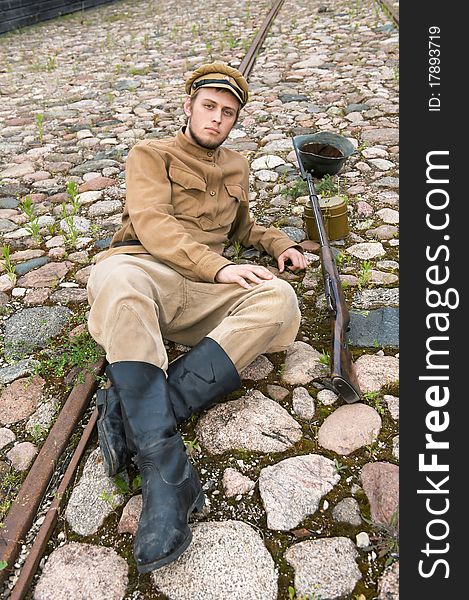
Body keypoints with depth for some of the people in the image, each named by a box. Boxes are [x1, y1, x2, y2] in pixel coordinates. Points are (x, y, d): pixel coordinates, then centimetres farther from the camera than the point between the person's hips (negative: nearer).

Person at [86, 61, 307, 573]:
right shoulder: (151, 155, 14)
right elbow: (151, 223, -4)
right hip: (146, 268, -3)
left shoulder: (236, 168, 30)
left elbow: (241, 228, 44)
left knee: (280, 301, -27)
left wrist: (278, 243, 22)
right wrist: (218, 267, -18)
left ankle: (128, 411, -33)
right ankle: (165, 470, -44)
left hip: (201, 293, 4)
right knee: (115, 277, -41)